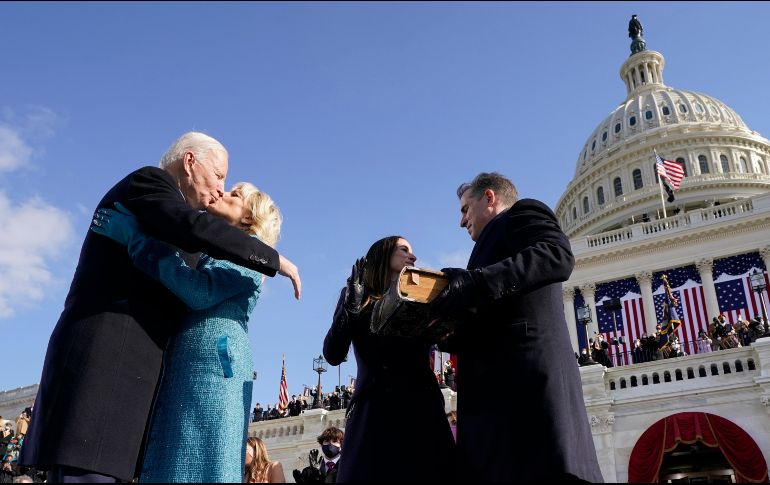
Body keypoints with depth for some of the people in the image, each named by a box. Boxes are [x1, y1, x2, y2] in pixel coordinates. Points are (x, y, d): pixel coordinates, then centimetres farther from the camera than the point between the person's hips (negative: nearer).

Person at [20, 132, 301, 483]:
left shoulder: (162, 219, 27)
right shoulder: (149, 181, 0)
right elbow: (196, 228, -20)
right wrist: (276, 260, -13)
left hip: (118, 364, 9)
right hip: (104, 361, -9)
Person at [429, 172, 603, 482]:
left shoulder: (522, 213, 11)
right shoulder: (499, 237, 36)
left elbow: (558, 254, -14)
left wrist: (474, 282, -20)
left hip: (526, 378, -9)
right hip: (496, 390, 9)